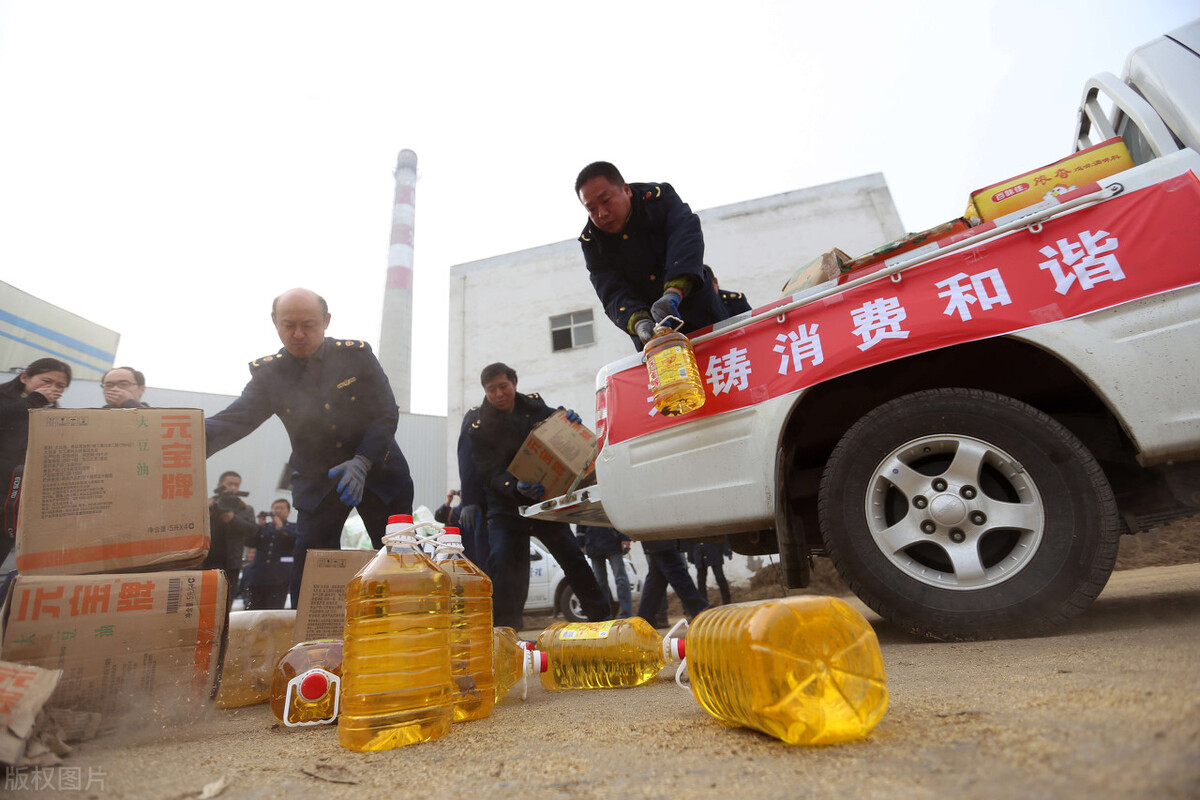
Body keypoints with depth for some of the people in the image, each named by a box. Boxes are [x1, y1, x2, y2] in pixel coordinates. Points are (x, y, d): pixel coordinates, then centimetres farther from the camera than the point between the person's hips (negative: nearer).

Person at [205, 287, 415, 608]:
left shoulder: (356, 354, -7)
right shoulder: (267, 372, -3)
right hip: (317, 483, 1)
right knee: (308, 573, -7)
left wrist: (361, 462, -24)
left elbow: (387, 414, -11)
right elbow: (236, 418, -15)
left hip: (378, 472, -1)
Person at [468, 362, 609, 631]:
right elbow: (491, 475, -15)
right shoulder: (480, 427, -8)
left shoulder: (534, 405, 1)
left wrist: (570, 419, -13)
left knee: (573, 558, 2)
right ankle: (503, 629, -4)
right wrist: (516, 488, -36)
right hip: (506, 507, -2)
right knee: (501, 561, -19)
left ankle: (602, 618, 16)